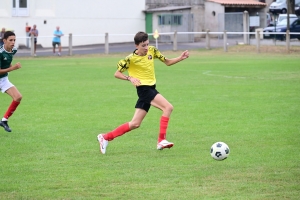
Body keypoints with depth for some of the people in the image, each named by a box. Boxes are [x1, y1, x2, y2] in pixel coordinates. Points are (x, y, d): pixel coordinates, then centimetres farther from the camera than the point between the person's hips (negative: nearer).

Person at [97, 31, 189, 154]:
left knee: (135, 124, 7)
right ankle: (161, 141, -23)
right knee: (168, 107, -23)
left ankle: (105, 137, 14)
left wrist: (181, 58, -4)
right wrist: (130, 78, -23)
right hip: (144, 88, -7)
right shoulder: (130, 59, -11)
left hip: (151, 88, 7)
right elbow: (117, 74, -5)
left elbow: (167, 62, 13)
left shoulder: (152, 51, 5)